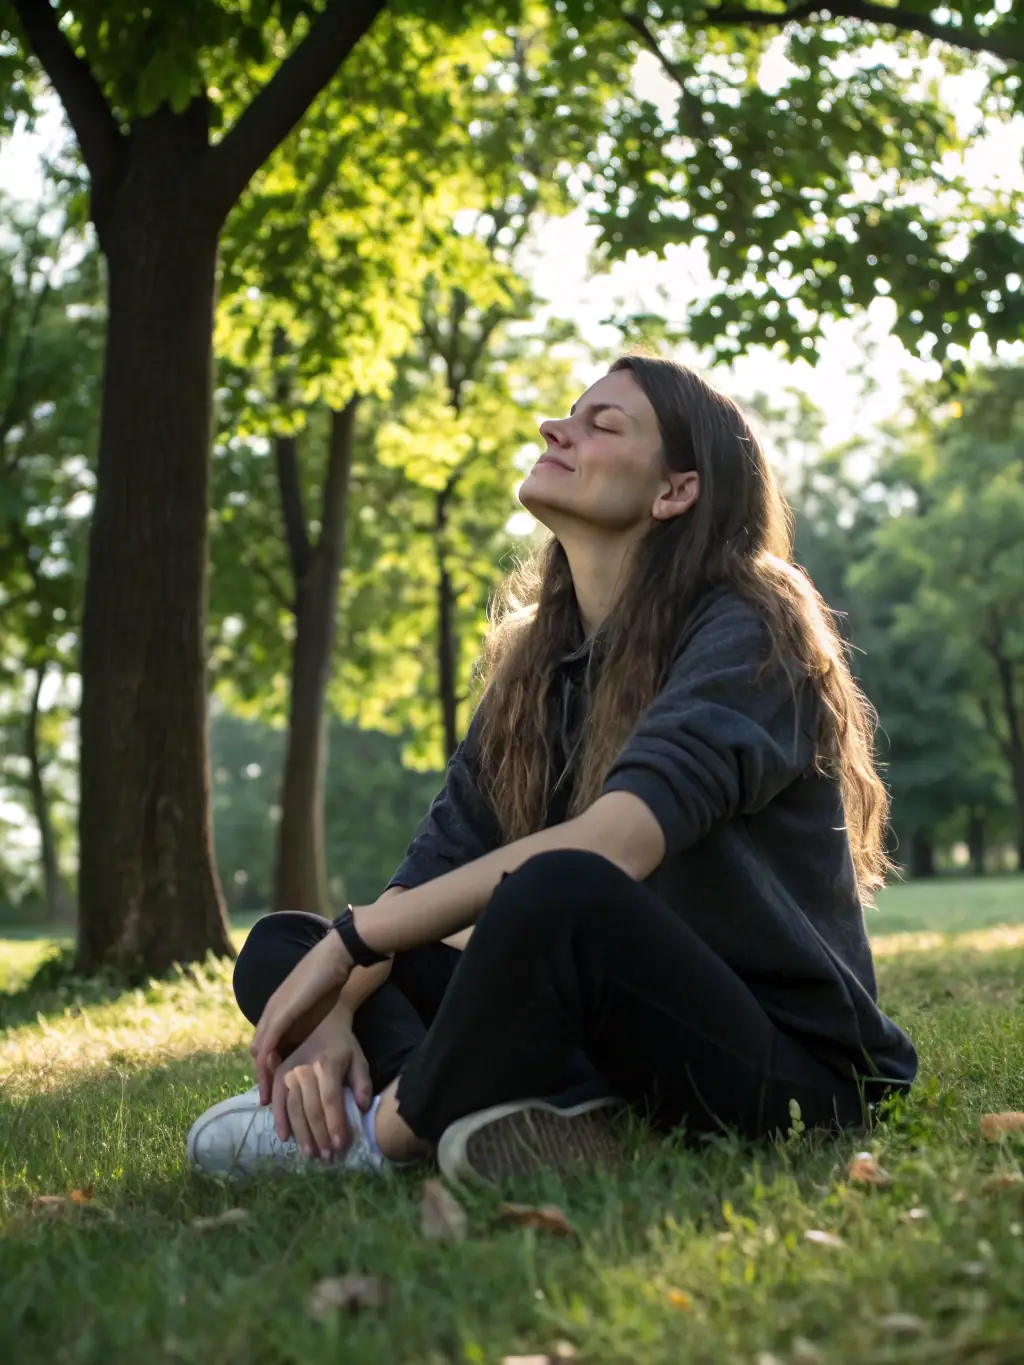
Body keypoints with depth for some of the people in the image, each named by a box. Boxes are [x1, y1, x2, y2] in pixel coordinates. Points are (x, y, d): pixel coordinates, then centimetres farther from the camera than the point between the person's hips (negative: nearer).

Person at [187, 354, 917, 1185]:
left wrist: (352, 938, -23)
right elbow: (438, 866, 4)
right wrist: (334, 1014, -15)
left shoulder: (747, 632, -12)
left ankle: (377, 1137, -13)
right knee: (278, 947, -1)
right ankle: (548, 1113, -25)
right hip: (614, 1036, 7)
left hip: (789, 1069, -7)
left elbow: (612, 843, -27)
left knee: (561, 892, -37)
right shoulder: (534, 659, 10)